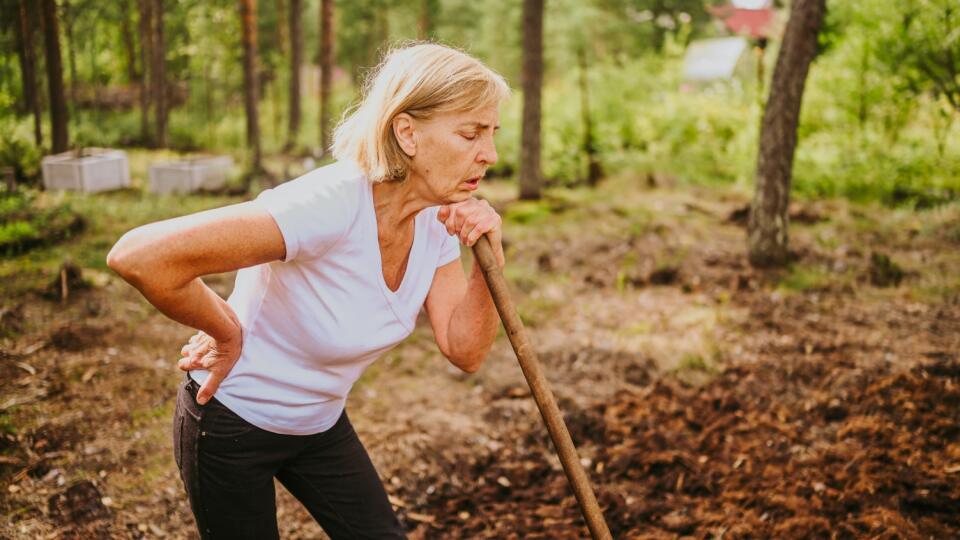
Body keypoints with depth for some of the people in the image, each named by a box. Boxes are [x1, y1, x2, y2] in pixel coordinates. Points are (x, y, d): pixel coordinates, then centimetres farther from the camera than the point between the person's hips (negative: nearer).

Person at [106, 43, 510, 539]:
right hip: (231, 423, -6)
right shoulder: (328, 206, -35)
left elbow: (464, 351, -10)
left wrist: (488, 258, -26)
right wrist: (227, 334, -24)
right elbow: (138, 256, -41)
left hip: (320, 423, 7)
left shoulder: (437, 217, -11)